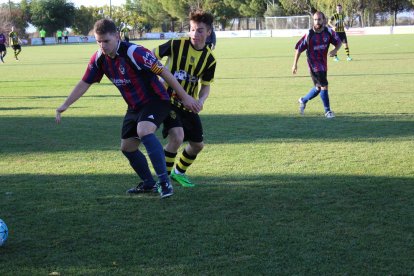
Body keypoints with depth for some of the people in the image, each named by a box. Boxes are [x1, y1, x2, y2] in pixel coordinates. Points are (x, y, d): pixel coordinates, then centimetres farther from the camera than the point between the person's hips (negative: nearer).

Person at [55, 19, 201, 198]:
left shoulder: (134, 52, -26)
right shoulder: (99, 58, -5)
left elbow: (163, 72, -23)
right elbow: (85, 83, 7)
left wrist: (185, 97, -21)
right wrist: (65, 105, 2)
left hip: (155, 101, -8)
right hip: (134, 106, 8)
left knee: (144, 131, -34)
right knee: (127, 147, 11)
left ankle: (164, 182, -30)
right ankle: (149, 183, 31)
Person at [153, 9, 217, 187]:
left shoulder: (209, 59, -4)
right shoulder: (176, 44, -16)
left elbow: (205, 85, 6)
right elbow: (152, 56, -5)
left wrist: (201, 100, -14)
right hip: (168, 100, -5)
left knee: (197, 145, 10)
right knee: (177, 136, -26)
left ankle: (179, 172, 38)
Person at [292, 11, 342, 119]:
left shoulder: (329, 32, -5)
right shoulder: (309, 34, -15)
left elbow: (339, 42, 6)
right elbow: (299, 48, -7)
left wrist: (335, 50, -17)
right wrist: (295, 64, -5)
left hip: (323, 63, 5)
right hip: (314, 64, -5)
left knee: (318, 88, 16)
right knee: (324, 86, -12)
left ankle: (303, 100, 41)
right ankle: (327, 111, 1)